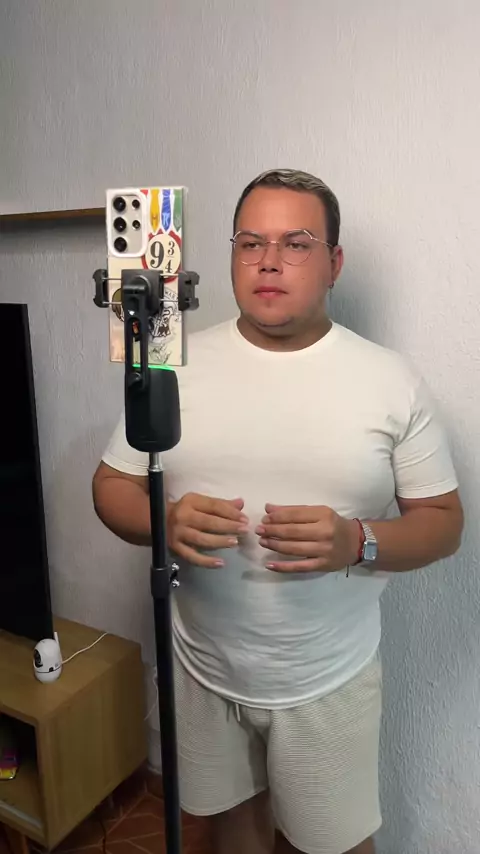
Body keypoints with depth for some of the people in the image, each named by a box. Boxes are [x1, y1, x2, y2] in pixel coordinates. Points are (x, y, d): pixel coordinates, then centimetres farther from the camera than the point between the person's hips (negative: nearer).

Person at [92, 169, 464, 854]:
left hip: (329, 676, -1)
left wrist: (357, 542, -26)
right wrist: (163, 521, -23)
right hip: (204, 666, 2)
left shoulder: (392, 380, -10)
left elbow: (442, 520, -5)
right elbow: (113, 485, 0)